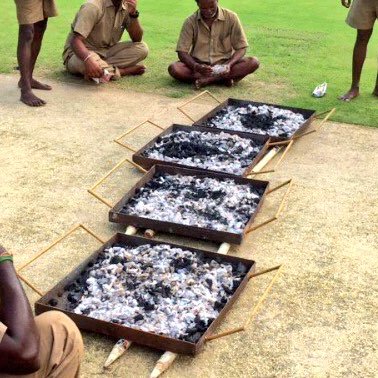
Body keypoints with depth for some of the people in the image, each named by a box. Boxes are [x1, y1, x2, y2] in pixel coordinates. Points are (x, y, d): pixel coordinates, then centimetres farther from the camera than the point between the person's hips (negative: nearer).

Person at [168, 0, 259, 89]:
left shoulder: (231, 18, -6)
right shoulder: (190, 22, -6)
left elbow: (241, 48, -4)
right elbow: (182, 52, -9)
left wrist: (229, 64, -25)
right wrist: (196, 67, -29)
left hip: (224, 64, 0)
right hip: (199, 65, 0)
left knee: (253, 62, -26)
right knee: (173, 68, -29)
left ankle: (207, 80, -27)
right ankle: (223, 79, -27)